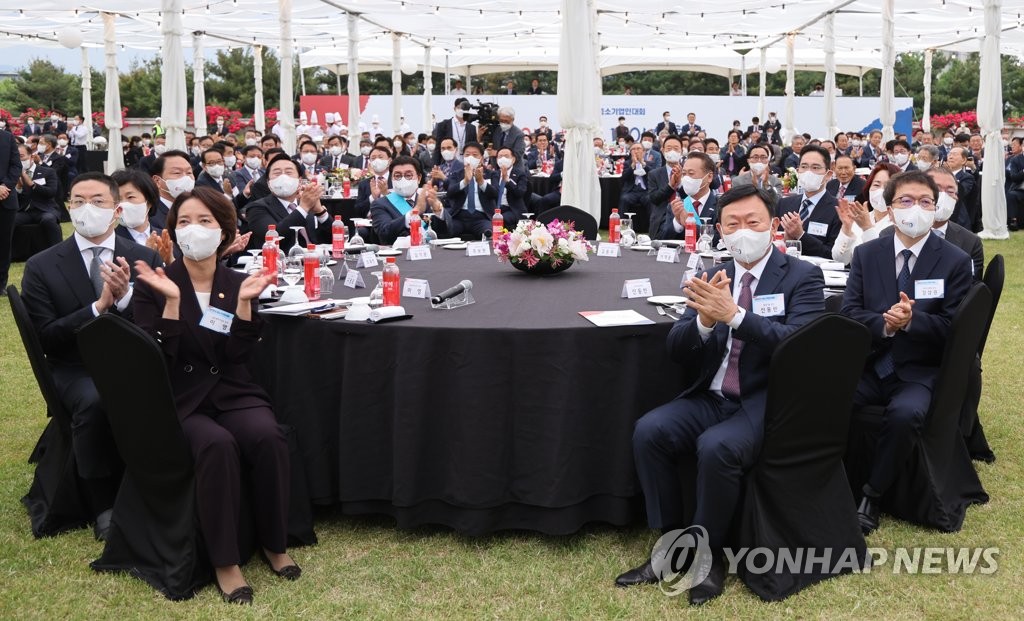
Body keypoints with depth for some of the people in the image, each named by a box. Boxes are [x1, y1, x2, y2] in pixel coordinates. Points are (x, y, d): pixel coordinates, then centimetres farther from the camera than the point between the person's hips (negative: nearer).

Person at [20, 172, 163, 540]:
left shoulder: (145, 258, 7)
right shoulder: (41, 267, 3)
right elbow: (46, 339, -5)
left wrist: (126, 296, -19)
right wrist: (99, 306, -18)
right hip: (77, 368, -1)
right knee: (94, 401, -35)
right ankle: (104, 508, -16)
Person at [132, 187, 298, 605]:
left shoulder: (239, 284, 5)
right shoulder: (153, 285, -1)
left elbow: (239, 356, -5)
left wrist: (244, 303, -17)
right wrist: (171, 301, -22)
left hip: (233, 392, 2)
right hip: (179, 399, -2)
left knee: (268, 437, -29)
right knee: (217, 444, -33)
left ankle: (274, 543, -8)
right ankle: (224, 561, -19)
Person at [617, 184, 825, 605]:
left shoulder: (803, 276, -1)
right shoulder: (713, 277, 12)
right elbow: (677, 350, 5)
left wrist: (733, 314, -28)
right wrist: (704, 319, -17)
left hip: (766, 402, -5)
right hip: (711, 398, 5)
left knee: (716, 446, -32)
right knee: (649, 430, -20)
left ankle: (708, 555, -9)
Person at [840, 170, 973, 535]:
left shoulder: (955, 261, 1)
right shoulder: (866, 254, 8)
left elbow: (952, 328, -3)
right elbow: (848, 312, 1)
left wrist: (911, 320, -22)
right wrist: (884, 323, -20)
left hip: (918, 372, -2)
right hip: (867, 364, 2)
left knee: (905, 414, -35)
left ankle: (870, 496, -13)